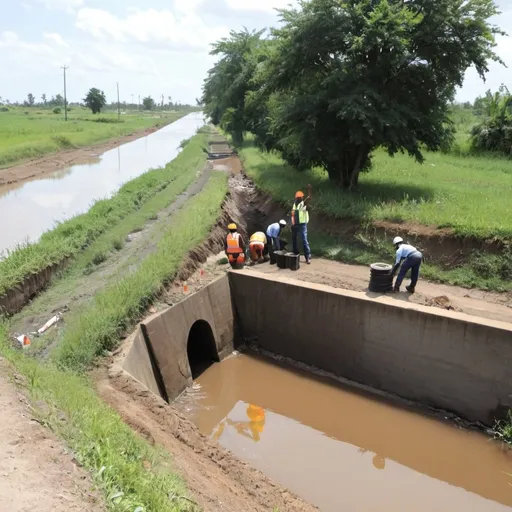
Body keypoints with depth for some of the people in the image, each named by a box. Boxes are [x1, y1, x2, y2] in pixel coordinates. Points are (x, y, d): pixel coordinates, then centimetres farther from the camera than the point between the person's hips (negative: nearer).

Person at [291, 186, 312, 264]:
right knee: (294, 239, 15)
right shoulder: (294, 204, 12)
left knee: (304, 240, -12)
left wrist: (309, 189, -36)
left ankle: (308, 257, -11)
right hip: (295, 224, 7)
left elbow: (309, 197, -26)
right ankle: (296, 254, 31)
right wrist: (292, 223, 11)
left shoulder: (303, 203, -7)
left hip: (302, 224, -7)